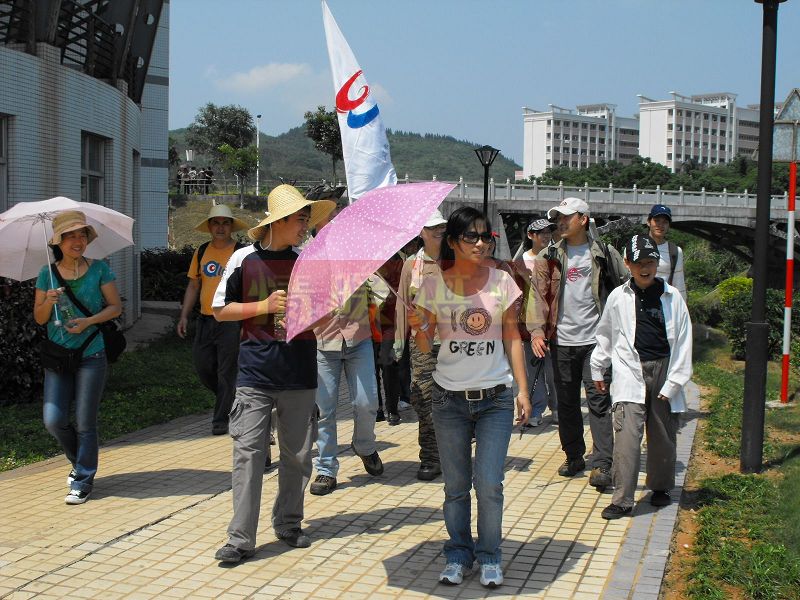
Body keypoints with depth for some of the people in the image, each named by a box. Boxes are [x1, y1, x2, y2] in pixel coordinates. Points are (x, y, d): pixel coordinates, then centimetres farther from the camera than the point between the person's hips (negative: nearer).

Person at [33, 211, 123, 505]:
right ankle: (79, 461, 25)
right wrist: (48, 301, -15)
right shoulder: (47, 274, 4)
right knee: (54, 420, -4)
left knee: (85, 423, -1)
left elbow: (116, 306, 0)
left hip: (91, 356, -2)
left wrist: (88, 321, -14)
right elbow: (39, 318, 6)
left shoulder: (99, 269, -1)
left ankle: (83, 482, 13)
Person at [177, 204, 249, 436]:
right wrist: (184, 315, 10)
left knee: (226, 372, 0)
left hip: (231, 322, -5)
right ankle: (231, 401, 33)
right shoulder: (201, 252, 9)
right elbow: (193, 285, 16)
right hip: (205, 320, 5)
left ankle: (221, 420, 11)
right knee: (203, 367, 10)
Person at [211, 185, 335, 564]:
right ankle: (241, 539, 1)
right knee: (248, 454, -4)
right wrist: (264, 306, -10)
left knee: (297, 455, 10)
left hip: (300, 375, 3)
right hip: (255, 375, -3)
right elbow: (220, 311, 2)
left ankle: (288, 524, 26)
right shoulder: (244, 259, 0)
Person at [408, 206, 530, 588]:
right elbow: (425, 348, 2)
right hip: (450, 399, 1)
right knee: (455, 486, 8)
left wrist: (523, 391, -1)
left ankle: (489, 557, 15)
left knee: (489, 483, -4)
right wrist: (419, 328, -20)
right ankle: (458, 555, 24)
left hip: (495, 398, 0)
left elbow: (512, 339, 4)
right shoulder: (433, 286, 0)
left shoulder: (502, 282, 0)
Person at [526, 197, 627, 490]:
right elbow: (537, 295, 2)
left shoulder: (604, 254, 3)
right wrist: (536, 330, -10)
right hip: (562, 341, 3)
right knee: (566, 402, 11)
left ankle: (602, 464, -5)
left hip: (595, 339, -2)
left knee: (599, 400, -6)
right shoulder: (549, 257, 6)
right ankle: (574, 456, 24)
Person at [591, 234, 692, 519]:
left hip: (663, 370, 1)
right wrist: (597, 368, 21)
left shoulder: (672, 297, 1)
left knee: (663, 435, 11)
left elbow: (683, 343, 2)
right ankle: (622, 500, -8)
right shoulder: (618, 297, 2)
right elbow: (605, 335, 16)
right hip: (630, 371, -1)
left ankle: (660, 487, 32)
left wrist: (673, 383, -3)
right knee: (627, 435, -12)